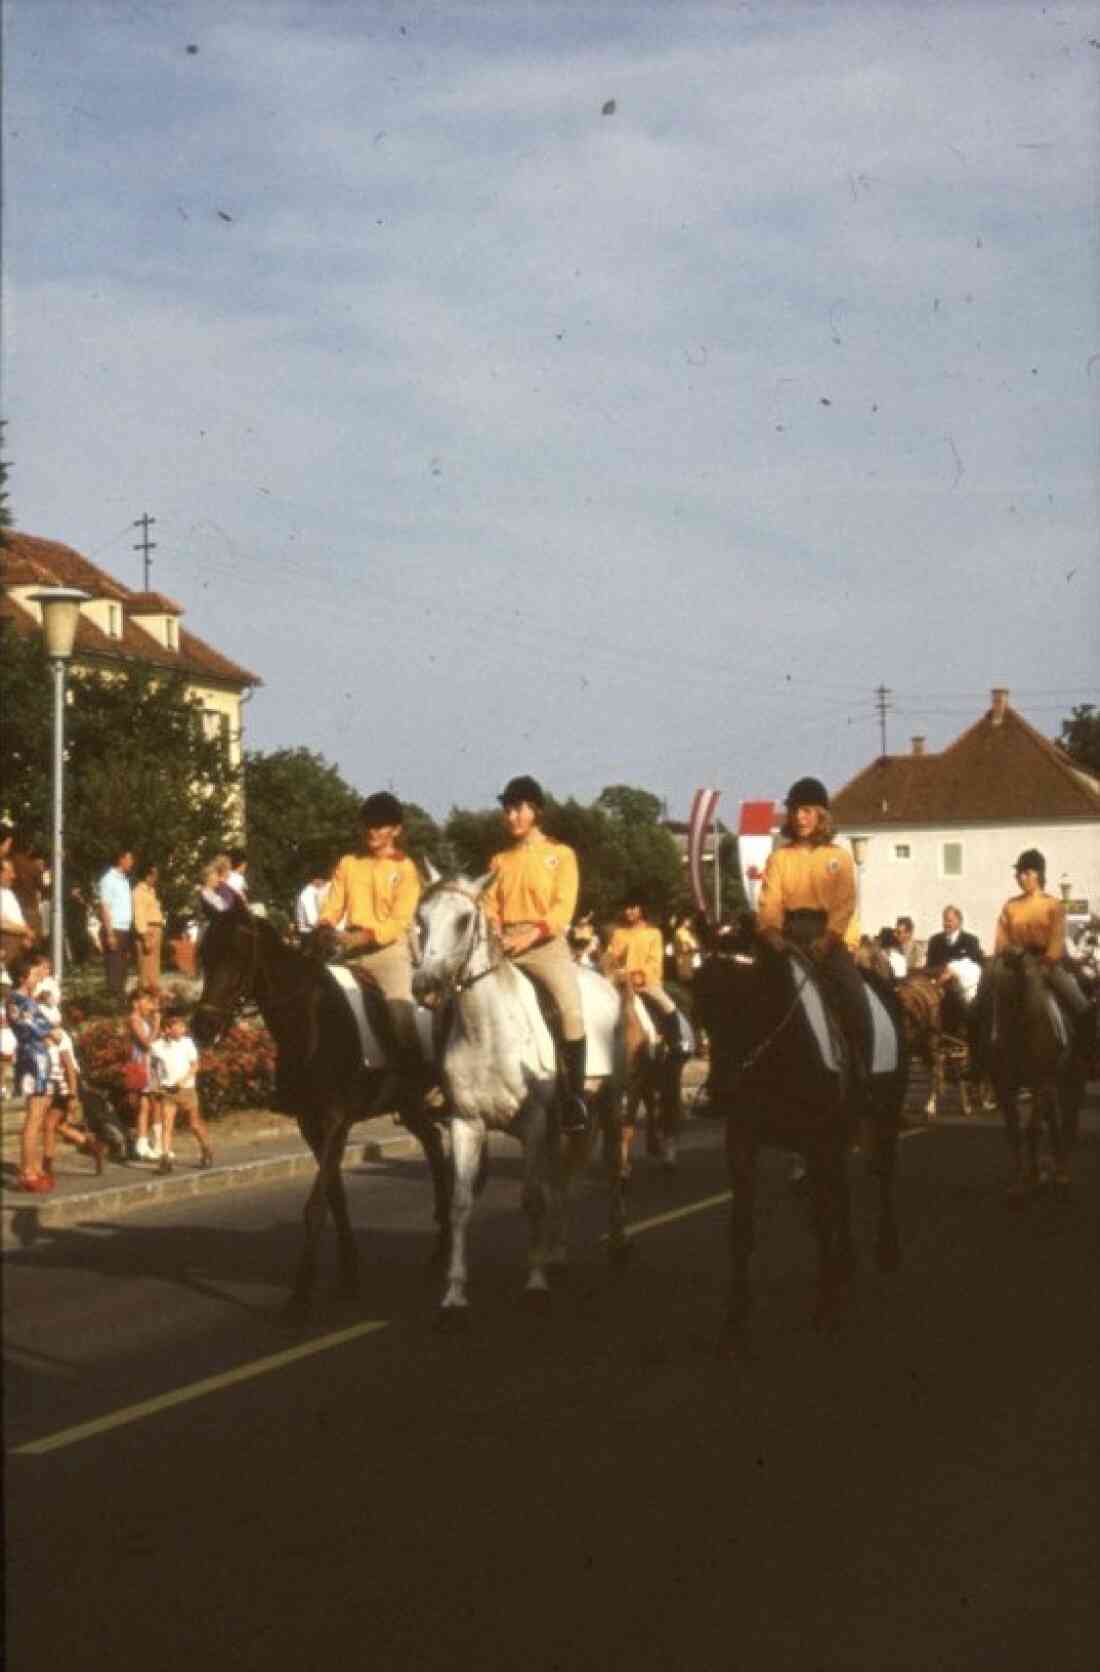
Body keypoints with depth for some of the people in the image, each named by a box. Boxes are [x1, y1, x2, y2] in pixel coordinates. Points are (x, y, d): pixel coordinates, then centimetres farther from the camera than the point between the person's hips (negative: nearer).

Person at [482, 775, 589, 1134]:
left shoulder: (561, 854, 7)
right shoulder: (500, 861, 21)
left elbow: (563, 907, -4)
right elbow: (489, 907, 12)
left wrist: (531, 935, -19)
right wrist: (493, 932, -10)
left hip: (546, 942, -4)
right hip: (503, 944, 5)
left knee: (571, 1007, -26)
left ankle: (574, 1095, -20)